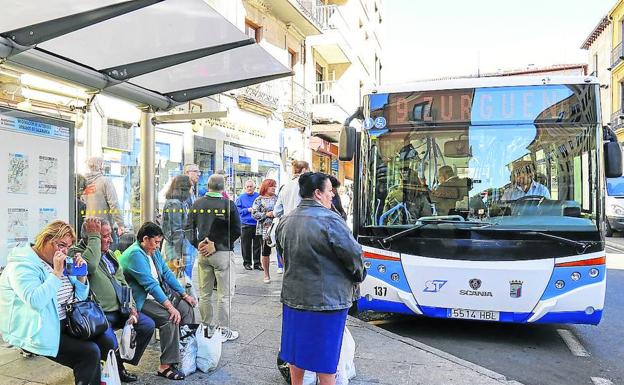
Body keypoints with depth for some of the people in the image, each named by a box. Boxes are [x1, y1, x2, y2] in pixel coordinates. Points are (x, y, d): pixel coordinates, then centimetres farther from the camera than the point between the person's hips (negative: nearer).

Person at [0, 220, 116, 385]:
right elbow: (35, 302, -31)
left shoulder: (61, 262, 10)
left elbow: (80, 297, 10)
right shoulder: (23, 265, -13)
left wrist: (81, 274, -7)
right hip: (37, 333, -8)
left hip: (64, 324, 8)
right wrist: (56, 273, -27)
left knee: (106, 343, -6)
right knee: (90, 353, -21)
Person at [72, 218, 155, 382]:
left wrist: (131, 306, 4)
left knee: (148, 325, -1)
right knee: (112, 345, -28)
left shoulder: (109, 254, 15)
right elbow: (90, 265, -34)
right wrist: (94, 236, -24)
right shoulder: (77, 252, -9)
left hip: (119, 309, 8)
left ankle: (122, 362, 16)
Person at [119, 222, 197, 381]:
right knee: (170, 318, -26)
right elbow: (150, 283, -28)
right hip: (141, 301, -9)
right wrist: (170, 306, -32)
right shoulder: (135, 254, -21)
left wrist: (184, 294, 6)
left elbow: (167, 273, 13)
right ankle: (166, 366, -20)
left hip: (160, 293, 9)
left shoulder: (154, 251, 8)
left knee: (187, 306, -4)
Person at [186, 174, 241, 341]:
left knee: (204, 293, 15)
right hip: (222, 253, -5)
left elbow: (189, 228, 2)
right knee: (225, 294, 4)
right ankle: (223, 330, 9)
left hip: (203, 253, 5)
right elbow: (236, 231, -12)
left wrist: (198, 244, 1)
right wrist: (222, 243, -3)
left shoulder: (197, 204, 2)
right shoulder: (228, 204, -11)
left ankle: (207, 326, 25)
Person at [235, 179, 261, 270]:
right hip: (246, 225, -1)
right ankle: (247, 262, 16)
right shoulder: (241, 197, 4)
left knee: (257, 245, 6)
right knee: (246, 245, 4)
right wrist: (248, 210, -10)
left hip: (257, 224, 1)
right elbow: (237, 210, 0)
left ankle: (257, 263, 15)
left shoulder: (259, 196, 5)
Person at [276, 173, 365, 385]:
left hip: (293, 296, 7)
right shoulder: (329, 219, -20)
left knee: (297, 353, 19)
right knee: (325, 359, 8)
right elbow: (354, 254, -16)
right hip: (326, 300, -6)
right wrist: (358, 275, 3)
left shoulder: (285, 221, 4)